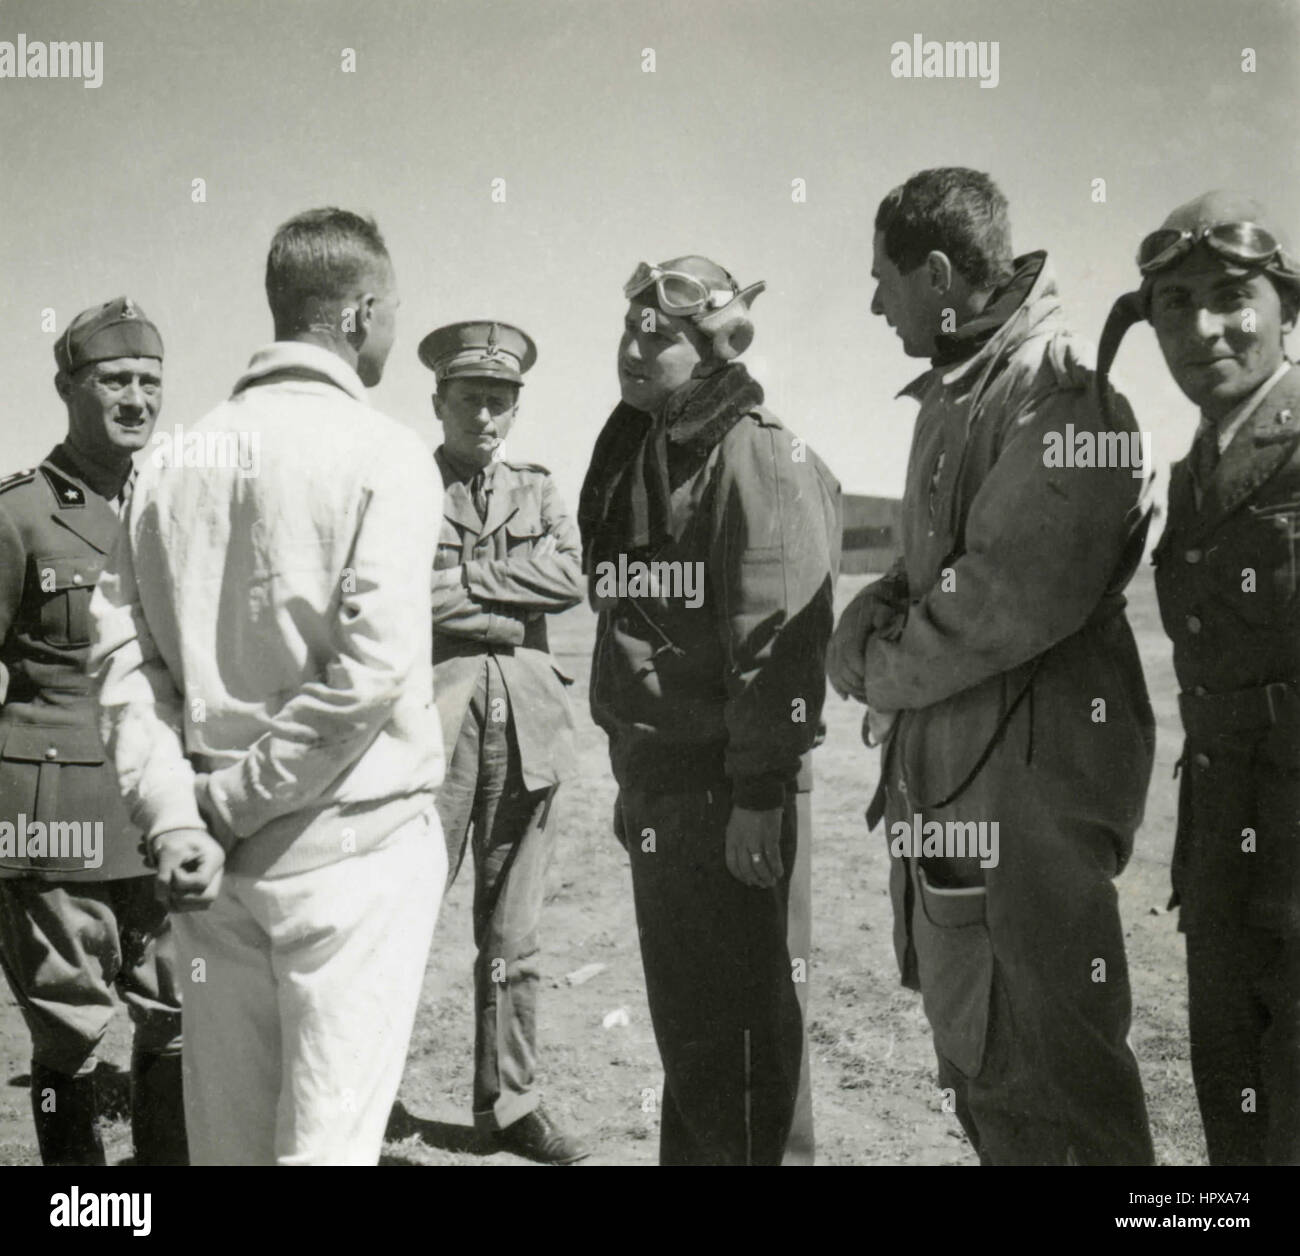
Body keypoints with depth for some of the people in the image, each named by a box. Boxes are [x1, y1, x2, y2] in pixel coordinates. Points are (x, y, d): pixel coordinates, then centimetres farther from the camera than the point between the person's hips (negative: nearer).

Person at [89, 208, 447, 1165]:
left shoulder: (182, 458, 7)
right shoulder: (382, 451, -9)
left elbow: (121, 649, 1)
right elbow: (372, 668, -18)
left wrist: (174, 813, -5)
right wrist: (234, 804, -10)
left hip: (210, 863, 5)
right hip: (351, 843, -5)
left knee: (226, 1130, 15)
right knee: (327, 1134, 2)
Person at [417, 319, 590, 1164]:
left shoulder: (538, 490, 17)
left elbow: (569, 576, -1)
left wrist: (466, 578, -6)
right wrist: (508, 615, -9)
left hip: (528, 727, 4)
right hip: (433, 724, -4)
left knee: (515, 935, 10)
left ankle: (509, 1102, 20)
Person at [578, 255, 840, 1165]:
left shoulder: (760, 458, -11)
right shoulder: (633, 457, 14)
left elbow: (782, 643, -18)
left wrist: (759, 796, -21)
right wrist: (630, 773, 18)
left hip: (733, 791, -8)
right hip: (658, 787, 8)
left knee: (753, 1023, 1)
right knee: (681, 1014, 18)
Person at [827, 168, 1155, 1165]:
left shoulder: (1059, 389, -15)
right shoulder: (954, 393, 15)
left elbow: (1012, 595, -25)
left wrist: (881, 670, -11)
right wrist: (872, 626, 0)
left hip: (1028, 787, -10)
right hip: (940, 778, 10)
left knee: (1049, 1079, -2)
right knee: (972, 1057, 20)